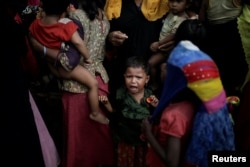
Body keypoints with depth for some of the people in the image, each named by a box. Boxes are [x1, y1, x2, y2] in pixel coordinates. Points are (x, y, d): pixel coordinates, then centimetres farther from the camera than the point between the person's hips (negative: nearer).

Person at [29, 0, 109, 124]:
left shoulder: (35, 25, -11)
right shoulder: (66, 25, -28)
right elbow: (78, 42, -35)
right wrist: (87, 57, -18)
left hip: (51, 67, 7)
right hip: (66, 68, -7)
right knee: (93, 83, 2)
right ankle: (95, 113, 11)